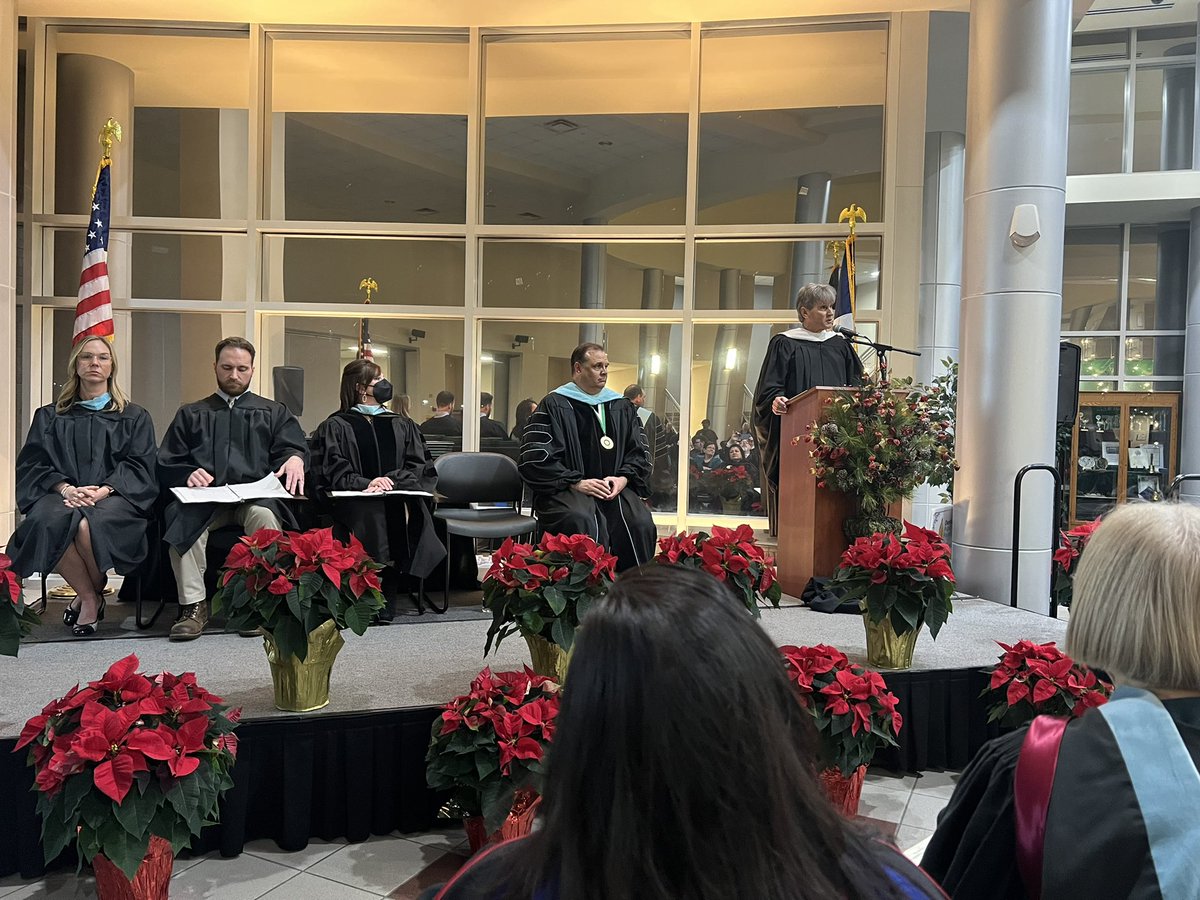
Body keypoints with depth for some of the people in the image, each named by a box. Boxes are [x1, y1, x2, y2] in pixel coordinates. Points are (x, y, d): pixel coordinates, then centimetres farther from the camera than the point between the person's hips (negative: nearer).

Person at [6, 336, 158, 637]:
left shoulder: (134, 417, 16)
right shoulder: (50, 417, 20)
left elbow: (140, 466, 4)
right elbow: (33, 464, 9)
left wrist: (103, 490, -15)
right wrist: (64, 488, -13)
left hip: (113, 497, -2)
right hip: (61, 494, 2)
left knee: (87, 526, -36)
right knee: (49, 520, -35)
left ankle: (90, 595, -6)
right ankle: (90, 597, -16)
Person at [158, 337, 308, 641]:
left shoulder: (274, 412, 23)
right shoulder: (191, 414, 25)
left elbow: (292, 446, 6)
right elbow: (167, 464, 16)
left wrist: (295, 458, -20)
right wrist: (188, 474, -9)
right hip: (203, 498, 1)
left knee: (265, 516, -37)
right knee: (182, 519, -34)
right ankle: (193, 605, -26)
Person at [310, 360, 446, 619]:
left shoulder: (402, 426, 23)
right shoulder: (335, 427, 14)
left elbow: (419, 467, 11)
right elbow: (333, 471, 1)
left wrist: (389, 480, -10)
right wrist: (366, 483, -18)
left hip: (398, 497, 2)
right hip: (355, 502, -2)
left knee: (400, 511, -32)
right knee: (371, 513, -36)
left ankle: (385, 602, -24)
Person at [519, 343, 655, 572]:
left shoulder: (621, 406, 20)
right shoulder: (554, 405, 4)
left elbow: (639, 451, 20)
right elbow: (535, 457, -4)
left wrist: (623, 478, -1)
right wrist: (576, 482, -12)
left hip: (615, 488, 4)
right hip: (565, 491, -4)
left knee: (641, 524, -26)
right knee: (584, 523, -36)